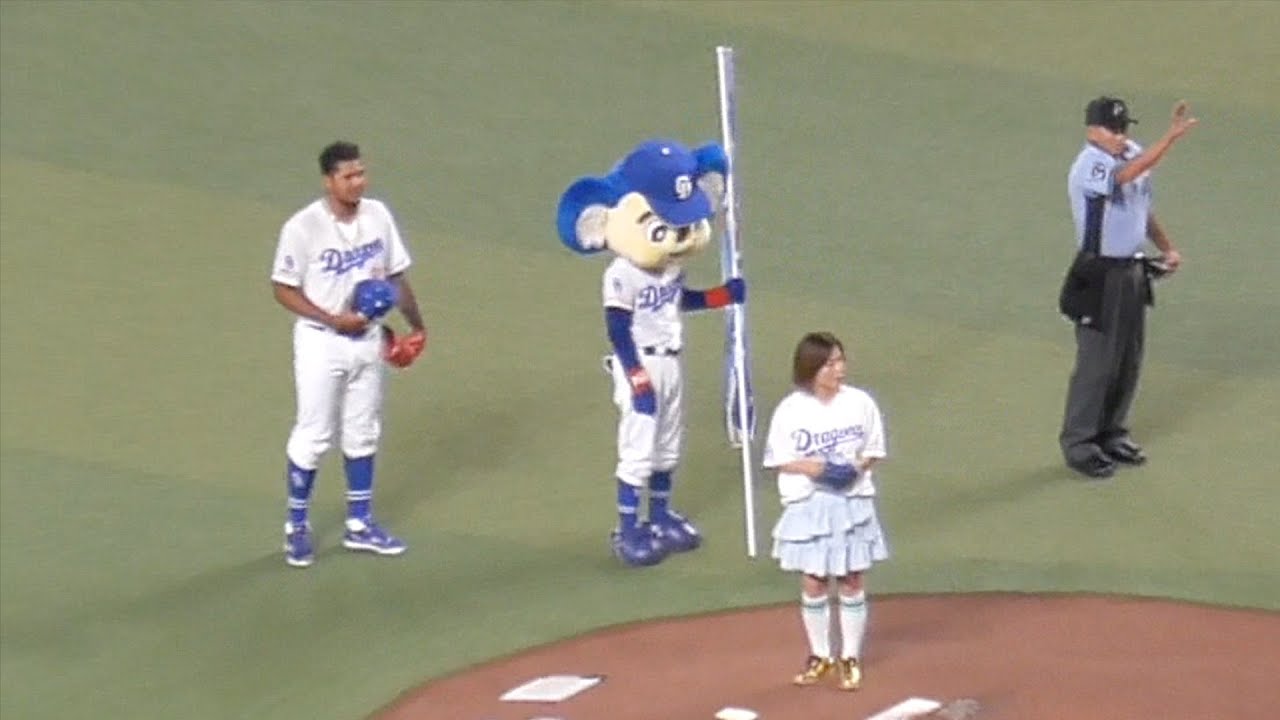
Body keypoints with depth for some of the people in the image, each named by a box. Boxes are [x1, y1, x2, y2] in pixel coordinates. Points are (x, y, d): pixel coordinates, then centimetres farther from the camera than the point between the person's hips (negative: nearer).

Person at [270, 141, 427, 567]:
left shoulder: (378, 215, -2)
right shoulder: (303, 227, -17)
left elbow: (395, 275, 10)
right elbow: (284, 289, -12)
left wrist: (416, 324, 13)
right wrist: (332, 319, -21)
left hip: (368, 340, 5)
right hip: (321, 344, -5)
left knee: (363, 434, 14)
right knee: (313, 436, 0)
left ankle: (359, 525, 27)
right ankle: (297, 526, 15)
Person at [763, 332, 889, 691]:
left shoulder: (860, 403, -4)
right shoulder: (790, 410, -7)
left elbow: (874, 451, 6)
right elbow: (778, 460, -1)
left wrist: (860, 466, -14)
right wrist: (809, 466, -18)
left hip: (851, 504, 1)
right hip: (808, 506, 0)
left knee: (851, 583, 7)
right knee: (813, 584, 7)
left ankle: (850, 658, 20)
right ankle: (820, 656, 24)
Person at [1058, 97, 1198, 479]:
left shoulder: (1132, 153, 5)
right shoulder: (1089, 166, -22)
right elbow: (1129, 174, -42)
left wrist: (1167, 248, 7)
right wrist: (1172, 135, -49)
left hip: (1134, 271, 8)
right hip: (1099, 276, -8)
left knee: (1129, 362, 16)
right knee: (1096, 364, -2)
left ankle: (1112, 434, 30)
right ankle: (1078, 444, 9)